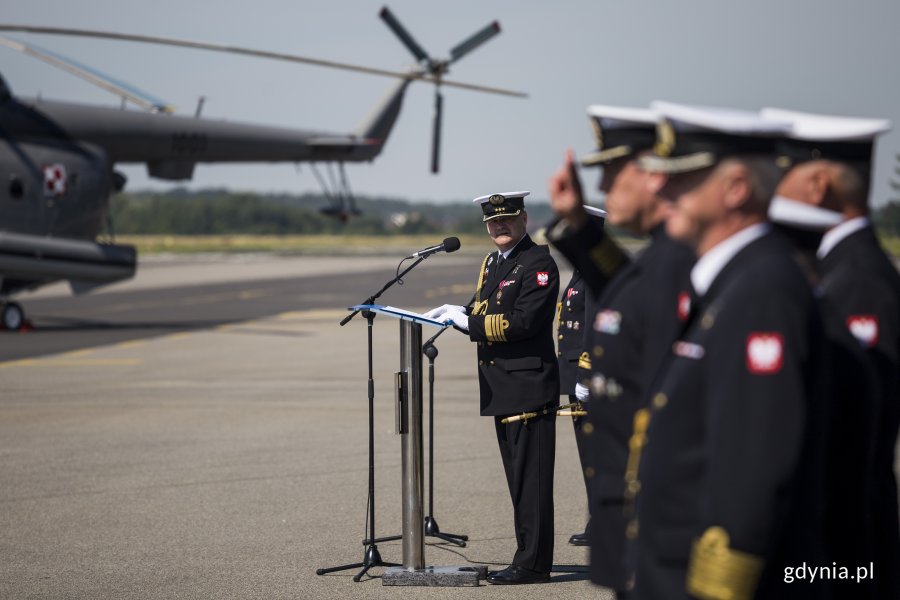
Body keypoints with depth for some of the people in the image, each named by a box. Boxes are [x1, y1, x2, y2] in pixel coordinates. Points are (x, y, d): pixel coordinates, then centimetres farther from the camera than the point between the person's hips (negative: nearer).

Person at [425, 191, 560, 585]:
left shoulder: (538, 263, -10)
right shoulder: (491, 264, 19)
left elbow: (524, 321, -20)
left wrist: (470, 321, -17)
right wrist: (456, 314, 2)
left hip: (528, 387, -10)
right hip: (501, 389, 10)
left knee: (530, 478, -6)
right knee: (518, 478, 14)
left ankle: (532, 564, -4)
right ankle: (528, 557, 20)